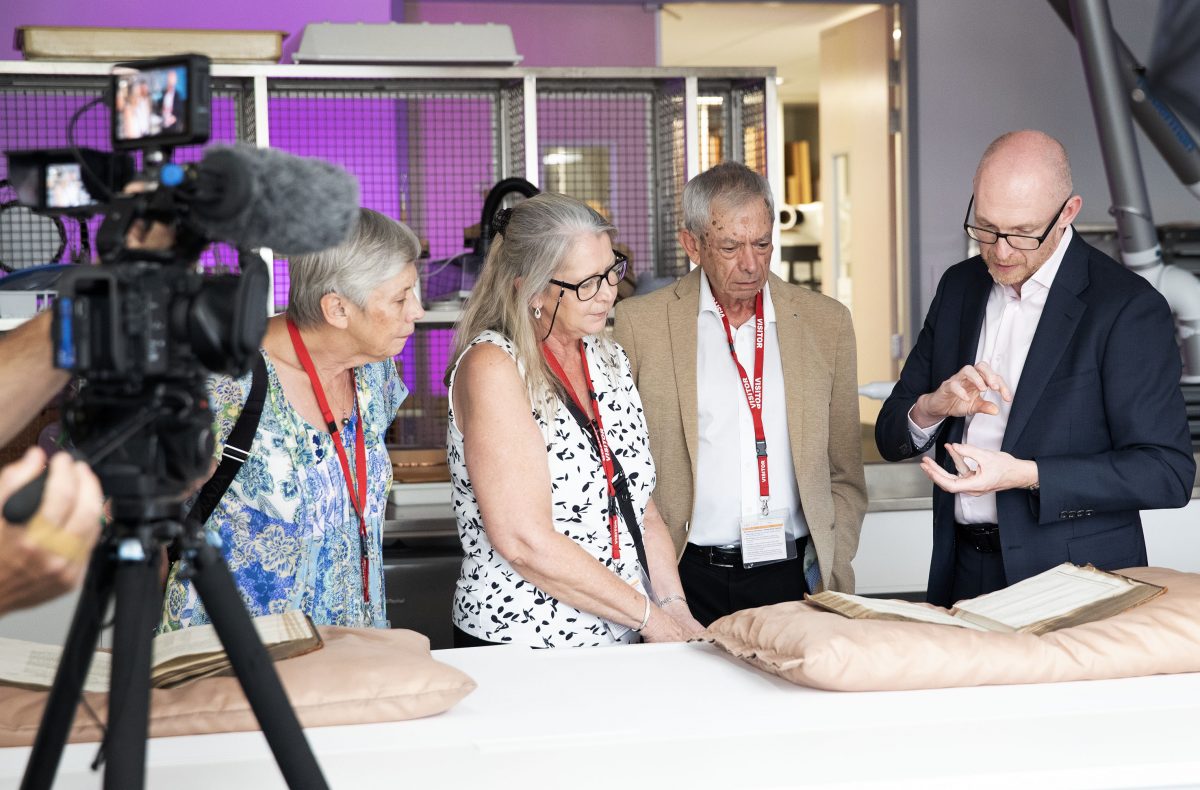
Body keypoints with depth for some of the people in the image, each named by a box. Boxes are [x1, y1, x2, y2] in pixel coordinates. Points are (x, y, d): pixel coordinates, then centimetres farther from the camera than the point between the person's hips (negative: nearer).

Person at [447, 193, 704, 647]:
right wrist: (648, 614, -12)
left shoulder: (608, 359, 12)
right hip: (517, 644, -6)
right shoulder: (491, 366, -11)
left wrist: (675, 608, 0)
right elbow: (524, 541, -18)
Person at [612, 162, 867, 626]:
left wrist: (832, 577, 4)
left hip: (794, 576, 2)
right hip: (687, 582, -2)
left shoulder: (826, 322, 8)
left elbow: (844, 474, 13)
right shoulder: (638, 323, 1)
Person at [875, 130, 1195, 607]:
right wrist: (931, 408, -13)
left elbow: (1168, 472, -13)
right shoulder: (960, 286, 8)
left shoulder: (1128, 307, -10)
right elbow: (891, 437, 10)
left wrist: (1026, 475, -22)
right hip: (962, 577, 3)